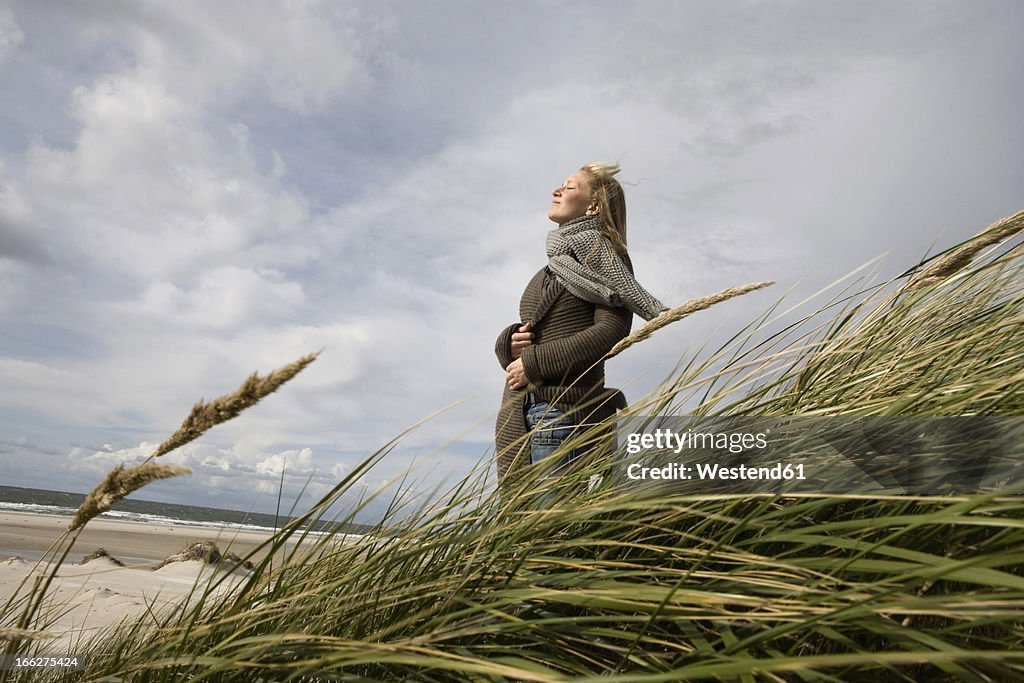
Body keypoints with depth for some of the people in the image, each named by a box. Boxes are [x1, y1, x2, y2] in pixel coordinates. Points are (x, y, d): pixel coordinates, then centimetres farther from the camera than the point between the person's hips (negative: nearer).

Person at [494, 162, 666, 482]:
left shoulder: (603, 254, 2)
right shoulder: (552, 268, 25)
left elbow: (612, 331, -12)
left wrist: (533, 363, -13)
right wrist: (510, 343, -2)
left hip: (562, 407, -7)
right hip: (518, 414, 8)